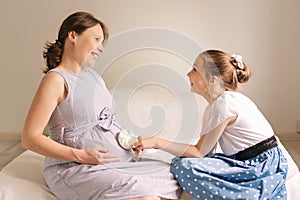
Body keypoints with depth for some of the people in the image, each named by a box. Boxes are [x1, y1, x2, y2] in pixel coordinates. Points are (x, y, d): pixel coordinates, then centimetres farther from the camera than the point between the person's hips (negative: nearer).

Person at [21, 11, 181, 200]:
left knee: (174, 177, -3)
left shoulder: (93, 74, 15)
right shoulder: (56, 79, -11)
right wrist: (81, 156, -21)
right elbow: (30, 138, -15)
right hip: (77, 169, -8)